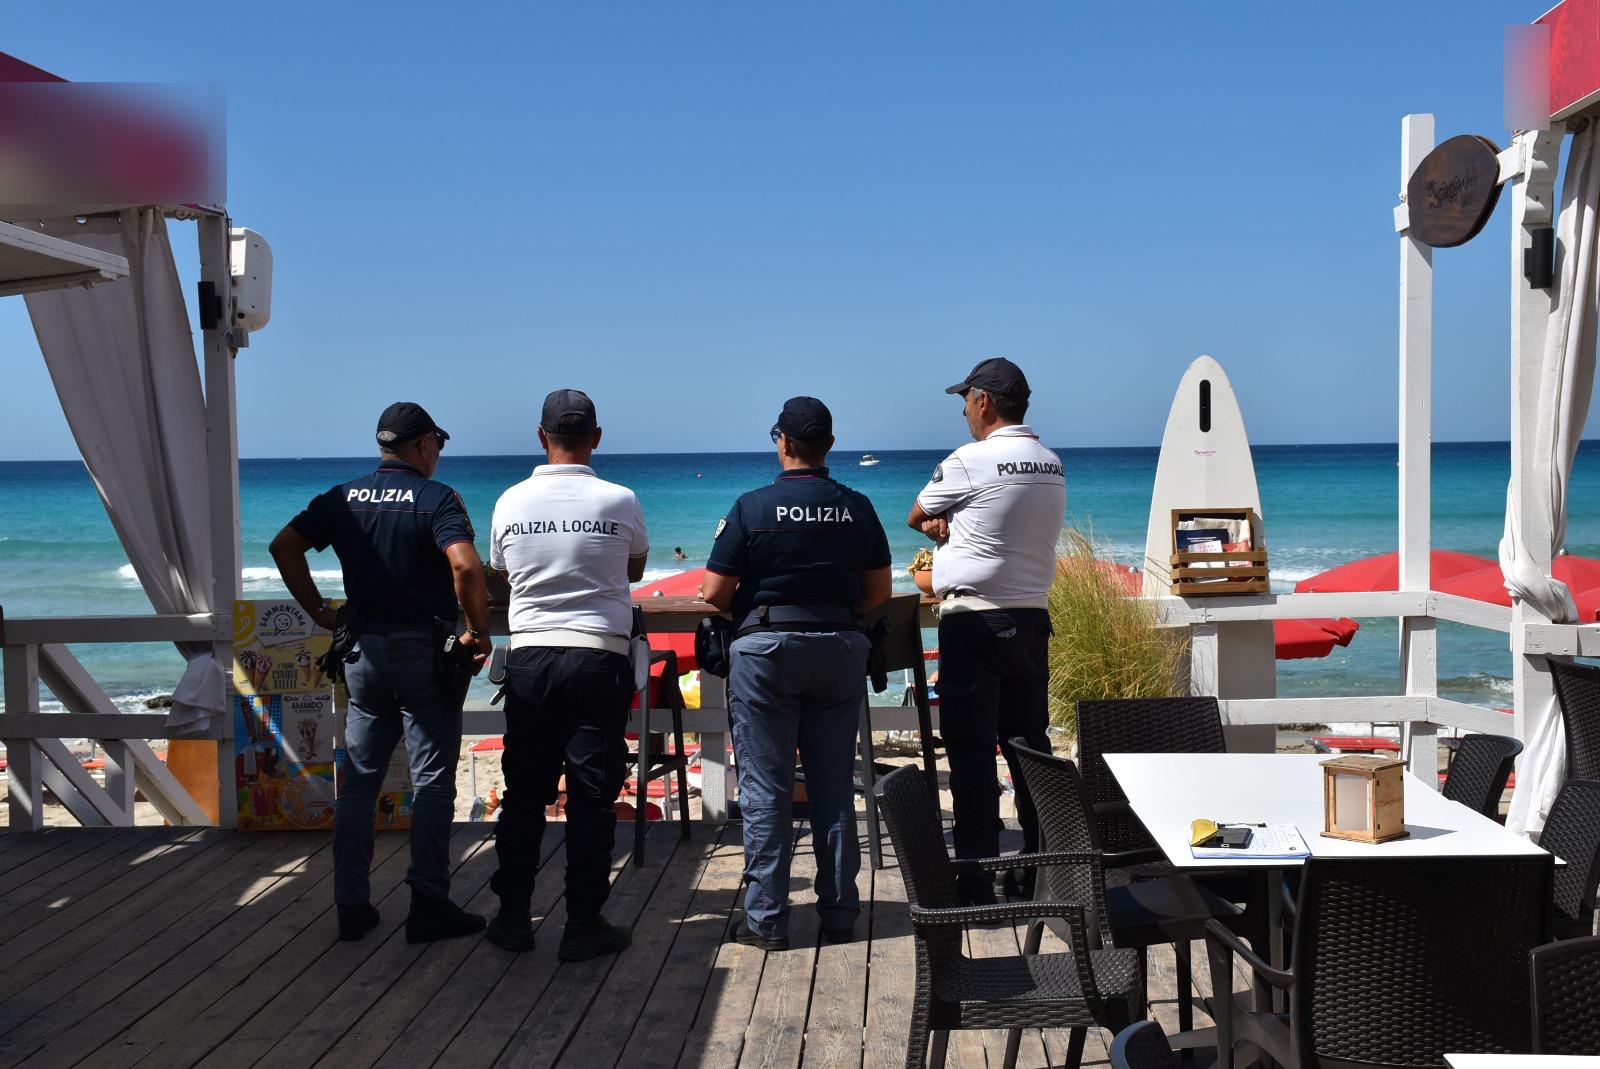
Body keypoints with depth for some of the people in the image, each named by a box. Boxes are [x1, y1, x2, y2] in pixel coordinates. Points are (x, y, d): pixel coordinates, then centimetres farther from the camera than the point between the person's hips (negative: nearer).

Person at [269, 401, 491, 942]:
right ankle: (428, 905, 3)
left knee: (358, 778, 11)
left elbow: (284, 545, 3)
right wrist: (479, 632, -13)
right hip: (424, 651, -5)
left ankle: (352, 905, 13)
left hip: (363, 650, 5)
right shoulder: (437, 499, -9)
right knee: (432, 780, 2)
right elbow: (465, 566, -24)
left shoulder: (342, 498, 7)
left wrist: (319, 612, 6)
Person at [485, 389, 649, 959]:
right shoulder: (619, 500, -5)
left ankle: (512, 916, 18)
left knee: (524, 790, 12)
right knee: (592, 794, 3)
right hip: (598, 657, -2)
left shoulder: (510, 503, 1)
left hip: (528, 655, 3)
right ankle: (584, 924, 6)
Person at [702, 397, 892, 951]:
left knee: (765, 790, 3)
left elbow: (714, 593, -6)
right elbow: (879, 591, 8)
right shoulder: (858, 508, 4)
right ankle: (839, 914, 16)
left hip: (765, 649, -3)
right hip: (841, 649, 3)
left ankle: (766, 920, 6)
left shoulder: (752, 507, -7)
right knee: (835, 786, 10)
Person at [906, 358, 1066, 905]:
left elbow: (916, 517, 2)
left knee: (970, 748, -1)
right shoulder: (1052, 465, 10)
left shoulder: (969, 461, -12)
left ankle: (976, 878, 1)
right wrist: (952, 525, 1)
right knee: (1029, 743, 12)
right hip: (1032, 617, 7)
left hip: (973, 622, -7)